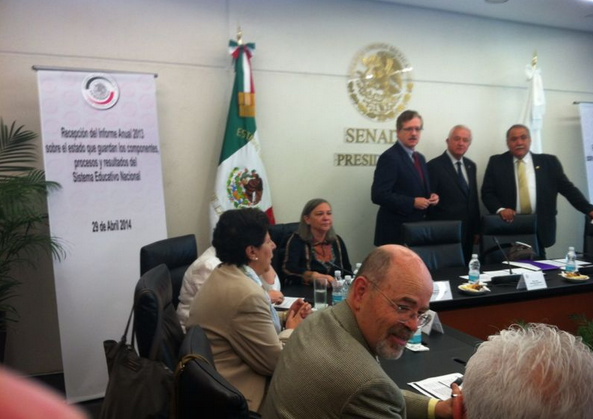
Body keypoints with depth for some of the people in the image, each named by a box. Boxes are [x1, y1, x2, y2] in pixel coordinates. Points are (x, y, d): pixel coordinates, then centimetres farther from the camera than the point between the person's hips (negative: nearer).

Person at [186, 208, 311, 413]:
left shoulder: (224, 275, 4)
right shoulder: (247, 294, -26)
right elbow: (274, 362, -18)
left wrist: (285, 320, 0)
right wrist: (292, 329, -2)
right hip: (233, 395, -9)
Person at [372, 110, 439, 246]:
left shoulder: (420, 158, 15)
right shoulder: (389, 157, -13)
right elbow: (378, 195, -21)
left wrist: (431, 197, 2)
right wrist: (413, 202, -20)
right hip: (396, 232, -8)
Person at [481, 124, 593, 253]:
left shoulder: (549, 162, 6)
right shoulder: (496, 162, 3)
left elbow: (568, 189, 5)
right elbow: (487, 192, 1)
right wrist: (500, 209, -16)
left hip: (540, 230, 1)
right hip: (508, 227, -1)